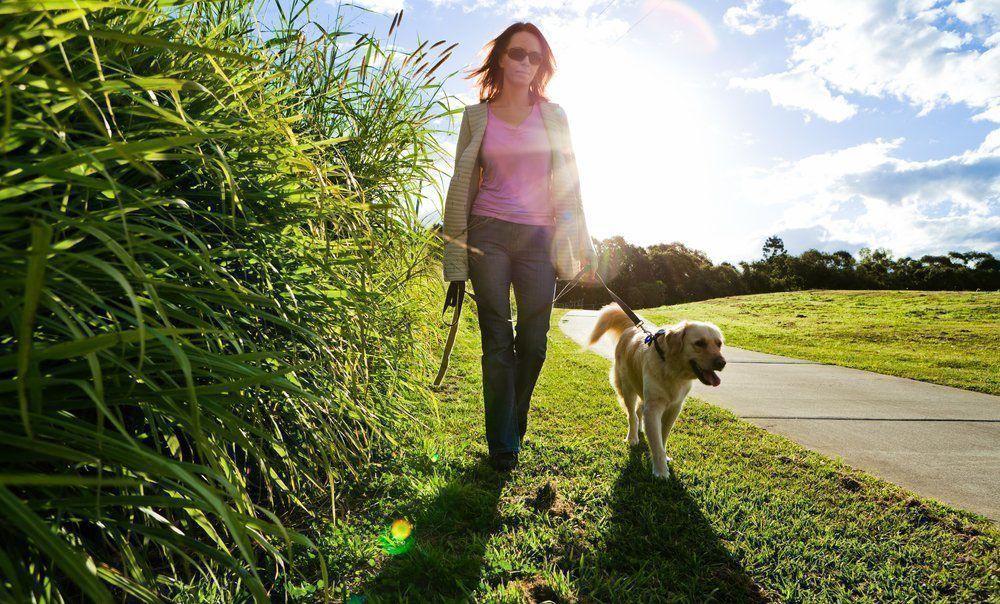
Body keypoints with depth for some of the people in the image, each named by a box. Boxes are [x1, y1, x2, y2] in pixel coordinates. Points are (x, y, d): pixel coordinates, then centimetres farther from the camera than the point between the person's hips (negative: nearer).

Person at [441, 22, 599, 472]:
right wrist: (456, 262, 2)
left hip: (539, 236, 1)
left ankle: (512, 430, 22)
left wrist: (583, 248, 3)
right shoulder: (477, 116, 9)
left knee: (533, 344, 0)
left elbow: (568, 183, 10)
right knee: (498, 342, -3)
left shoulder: (553, 115, 12)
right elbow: (462, 187, 7)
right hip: (488, 234, -1)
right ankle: (503, 446, 7)